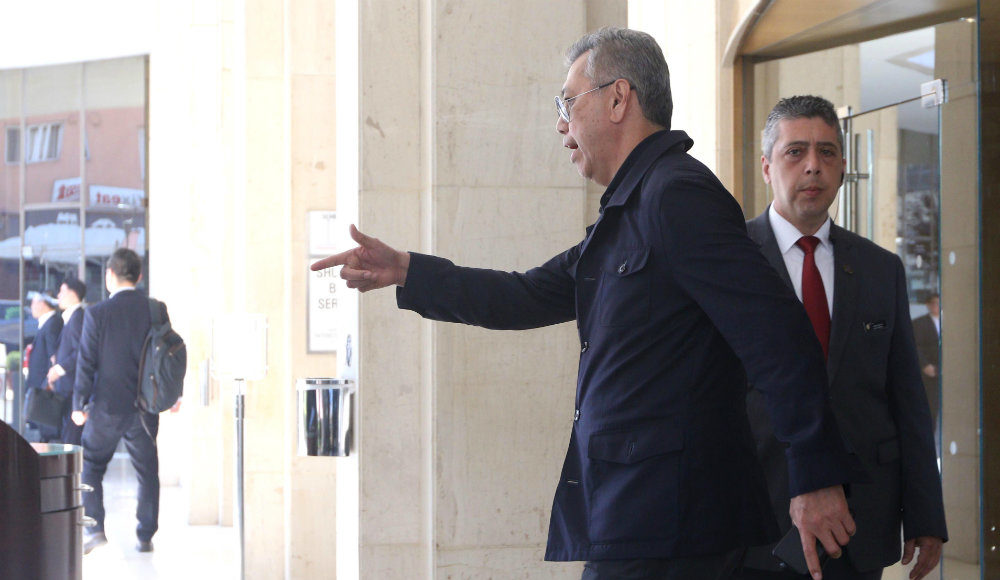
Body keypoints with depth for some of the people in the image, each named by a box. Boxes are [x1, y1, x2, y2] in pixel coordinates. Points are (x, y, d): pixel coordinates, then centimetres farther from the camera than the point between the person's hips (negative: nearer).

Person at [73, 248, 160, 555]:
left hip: (108, 406, -2)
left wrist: (79, 404, 1)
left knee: (90, 467, 11)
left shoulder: (96, 313, -10)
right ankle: (145, 537, 13)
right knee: (147, 471, 12)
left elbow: (86, 362, -8)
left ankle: (95, 529, -1)